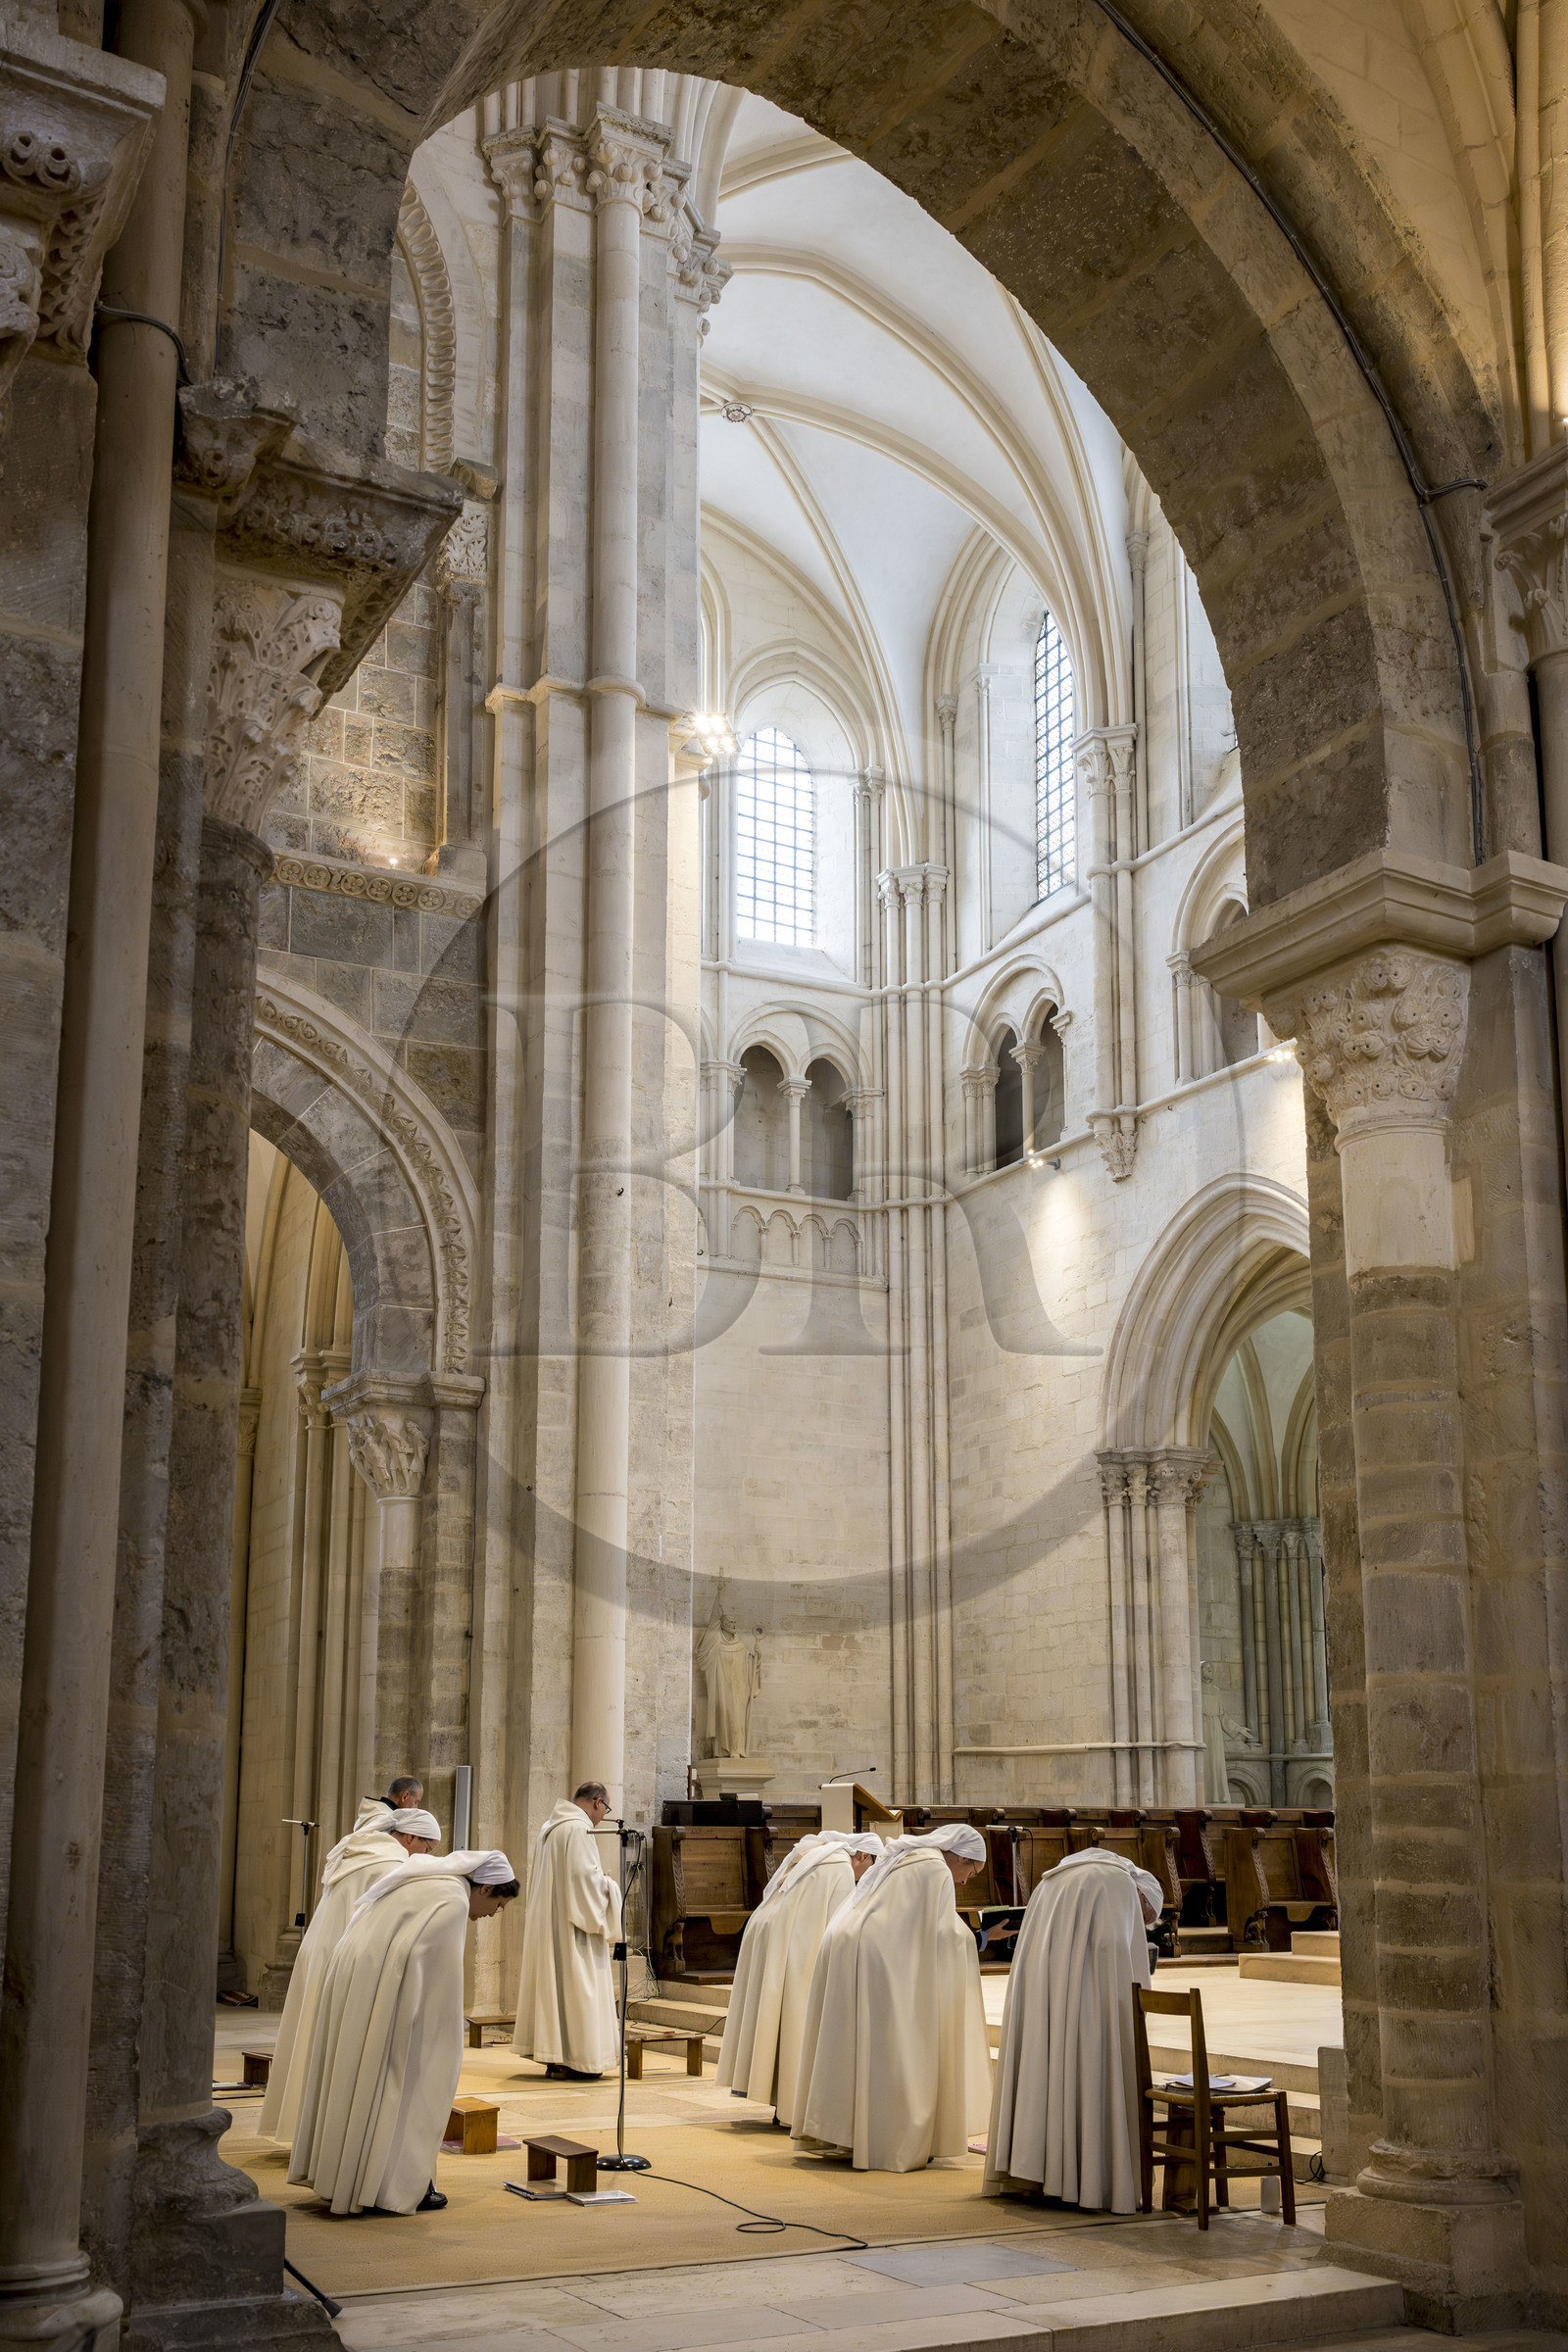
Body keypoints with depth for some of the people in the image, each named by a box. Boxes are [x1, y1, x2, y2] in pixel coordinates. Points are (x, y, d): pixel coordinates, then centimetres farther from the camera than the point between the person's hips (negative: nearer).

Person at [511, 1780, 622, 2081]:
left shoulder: (550, 1827, 15)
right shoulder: (579, 1828, -14)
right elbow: (584, 1874, -21)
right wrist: (609, 1887, -4)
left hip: (546, 1922, 9)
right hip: (572, 1924, -9)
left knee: (552, 1983, 10)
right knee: (576, 1985, -5)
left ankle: (553, 2059, 14)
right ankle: (574, 2060, -5)